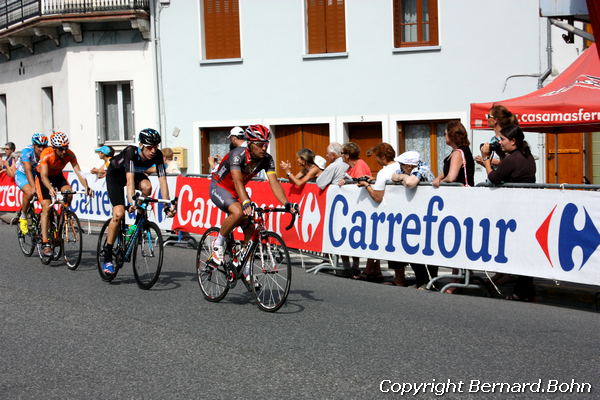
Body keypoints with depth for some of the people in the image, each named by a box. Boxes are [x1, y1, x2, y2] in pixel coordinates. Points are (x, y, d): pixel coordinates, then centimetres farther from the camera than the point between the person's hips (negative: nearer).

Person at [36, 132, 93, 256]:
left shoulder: (69, 154, -23)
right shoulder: (46, 154, -33)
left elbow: (78, 172, -27)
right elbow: (44, 176, -40)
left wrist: (87, 187, -43)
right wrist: (51, 189, -59)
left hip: (57, 176, 4)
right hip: (42, 177, -4)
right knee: (46, 207, -16)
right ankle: (45, 243, -17)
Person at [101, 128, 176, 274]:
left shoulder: (157, 155, -26)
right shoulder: (131, 152, -37)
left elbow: (162, 180, -28)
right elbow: (130, 179, -48)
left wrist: (167, 205, -37)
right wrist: (131, 202, -60)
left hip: (137, 174, 4)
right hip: (115, 175, -4)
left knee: (147, 187, -32)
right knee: (119, 213, -19)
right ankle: (107, 257, -9)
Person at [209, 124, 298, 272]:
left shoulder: (267, 159, -15)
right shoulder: (238, 155, -32)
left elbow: (274, 182, -24)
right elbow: (237, 181, -44)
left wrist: (287, 204, -40)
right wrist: (246, 203, -61)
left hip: (237, 192, 6)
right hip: (219, 187, -6)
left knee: (250, 229, -5)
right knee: (238, 212, -35)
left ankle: (246, 269, 10)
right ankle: (218, 243, -12)